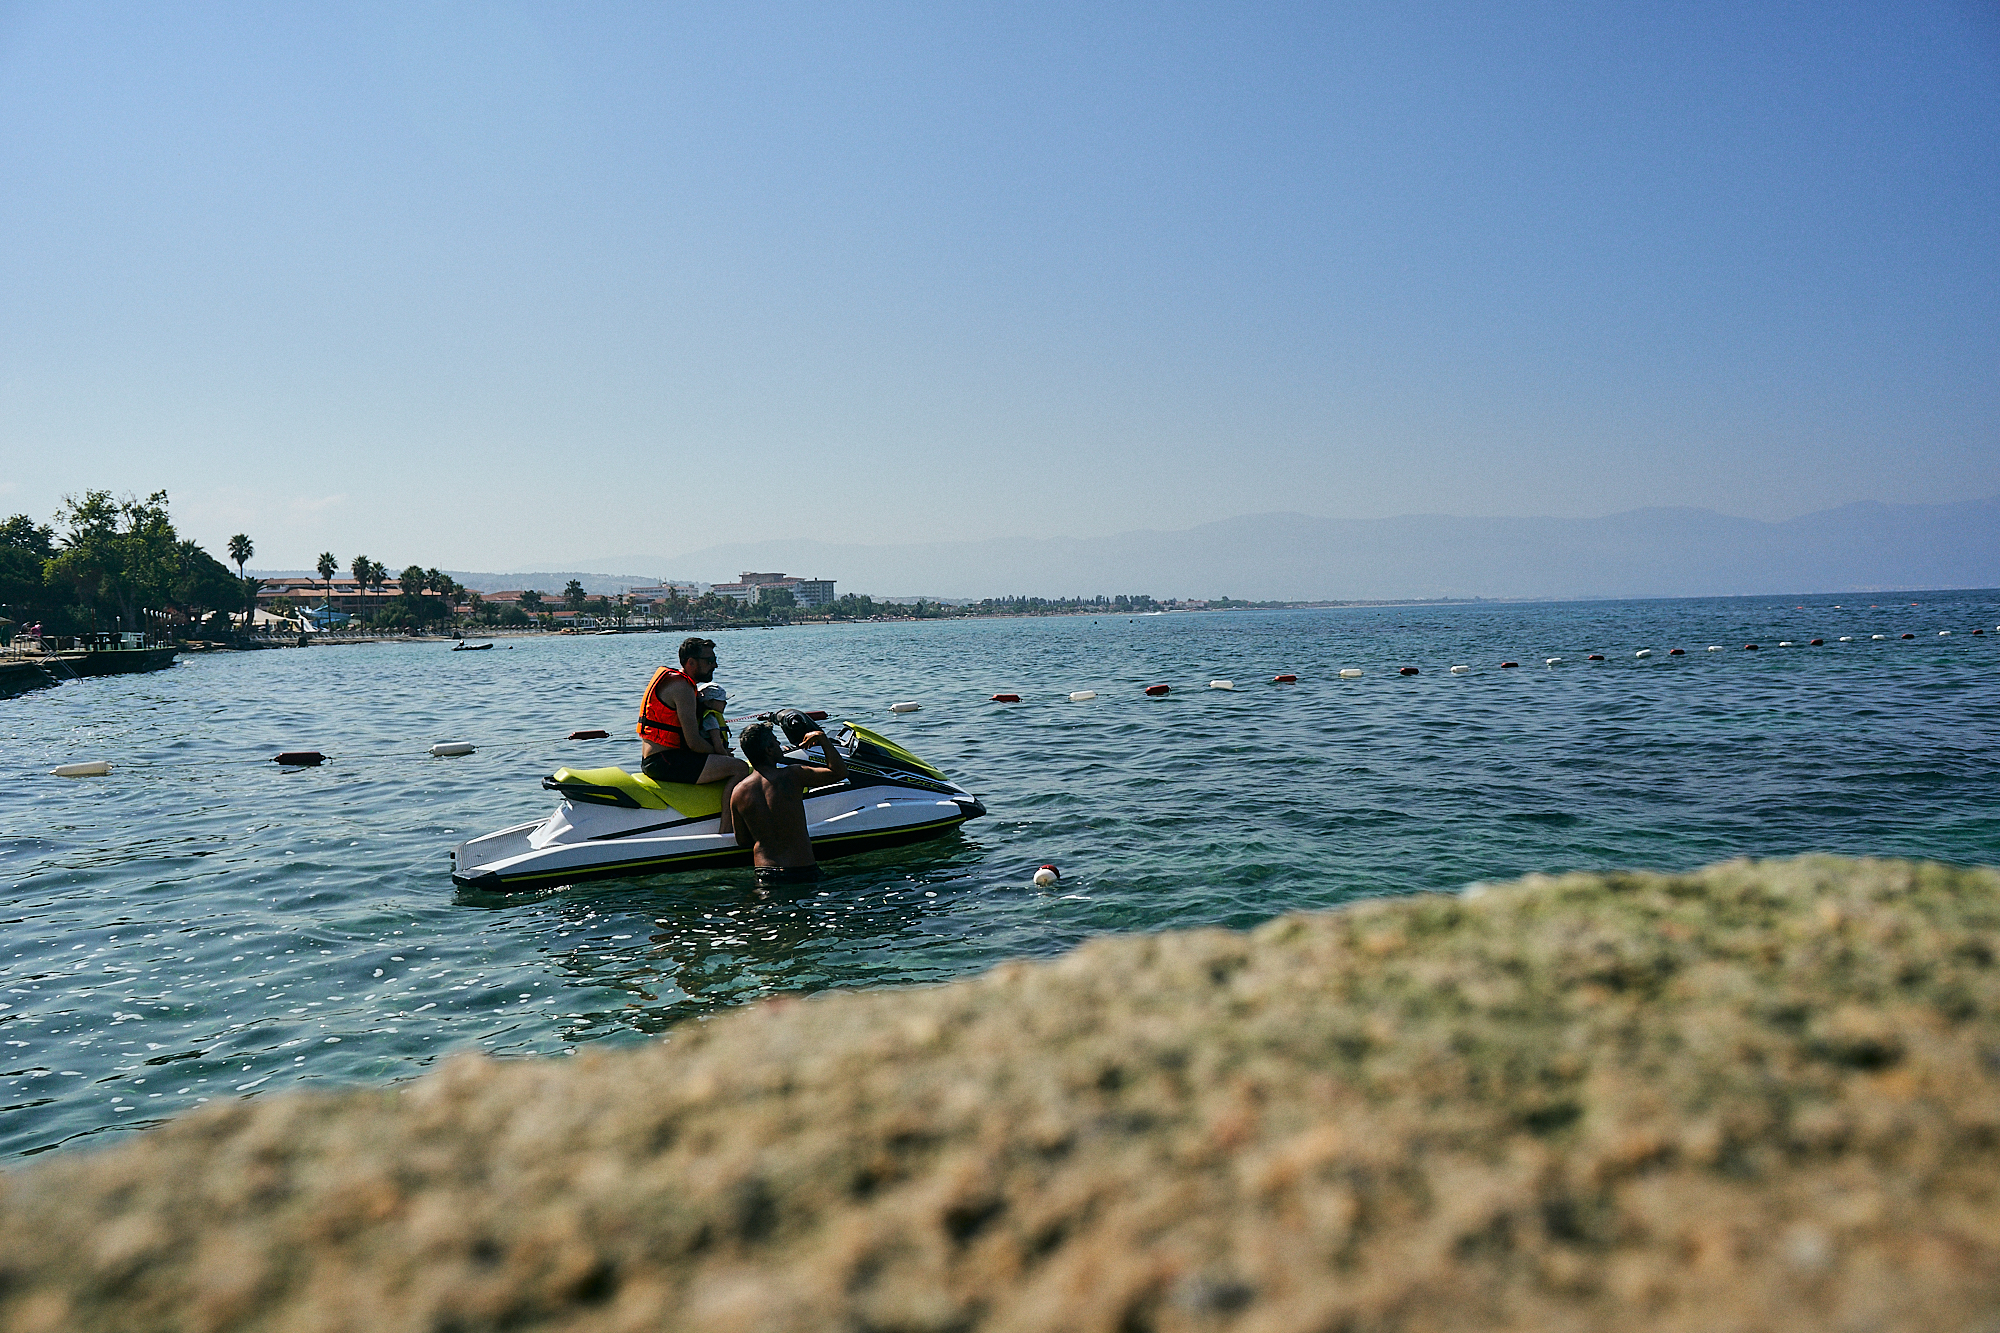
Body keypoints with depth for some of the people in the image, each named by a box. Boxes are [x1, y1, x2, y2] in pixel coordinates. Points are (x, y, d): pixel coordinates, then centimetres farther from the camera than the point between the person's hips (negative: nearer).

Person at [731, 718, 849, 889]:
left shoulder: (738, 792, 2)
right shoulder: (793, 775, -7)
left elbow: (742, 841, 13)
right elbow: (839, 771, 5)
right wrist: (822, 738, 15)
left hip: (765, 875, 3)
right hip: (803, 872, -3)